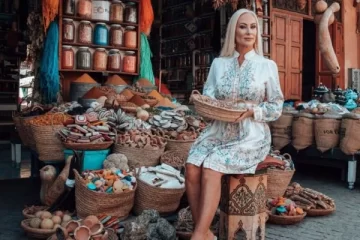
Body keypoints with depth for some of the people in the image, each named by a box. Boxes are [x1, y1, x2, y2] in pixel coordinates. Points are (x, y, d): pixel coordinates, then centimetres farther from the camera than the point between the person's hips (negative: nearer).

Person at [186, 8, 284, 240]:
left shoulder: (267, 66, 2)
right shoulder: (219, 63, 10)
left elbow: (277, 107, 2)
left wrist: (251, 111, -16)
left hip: (251, 135, -3)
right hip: (219, 131, 4)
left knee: (211, 167, -29)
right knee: (192, 168, -23)